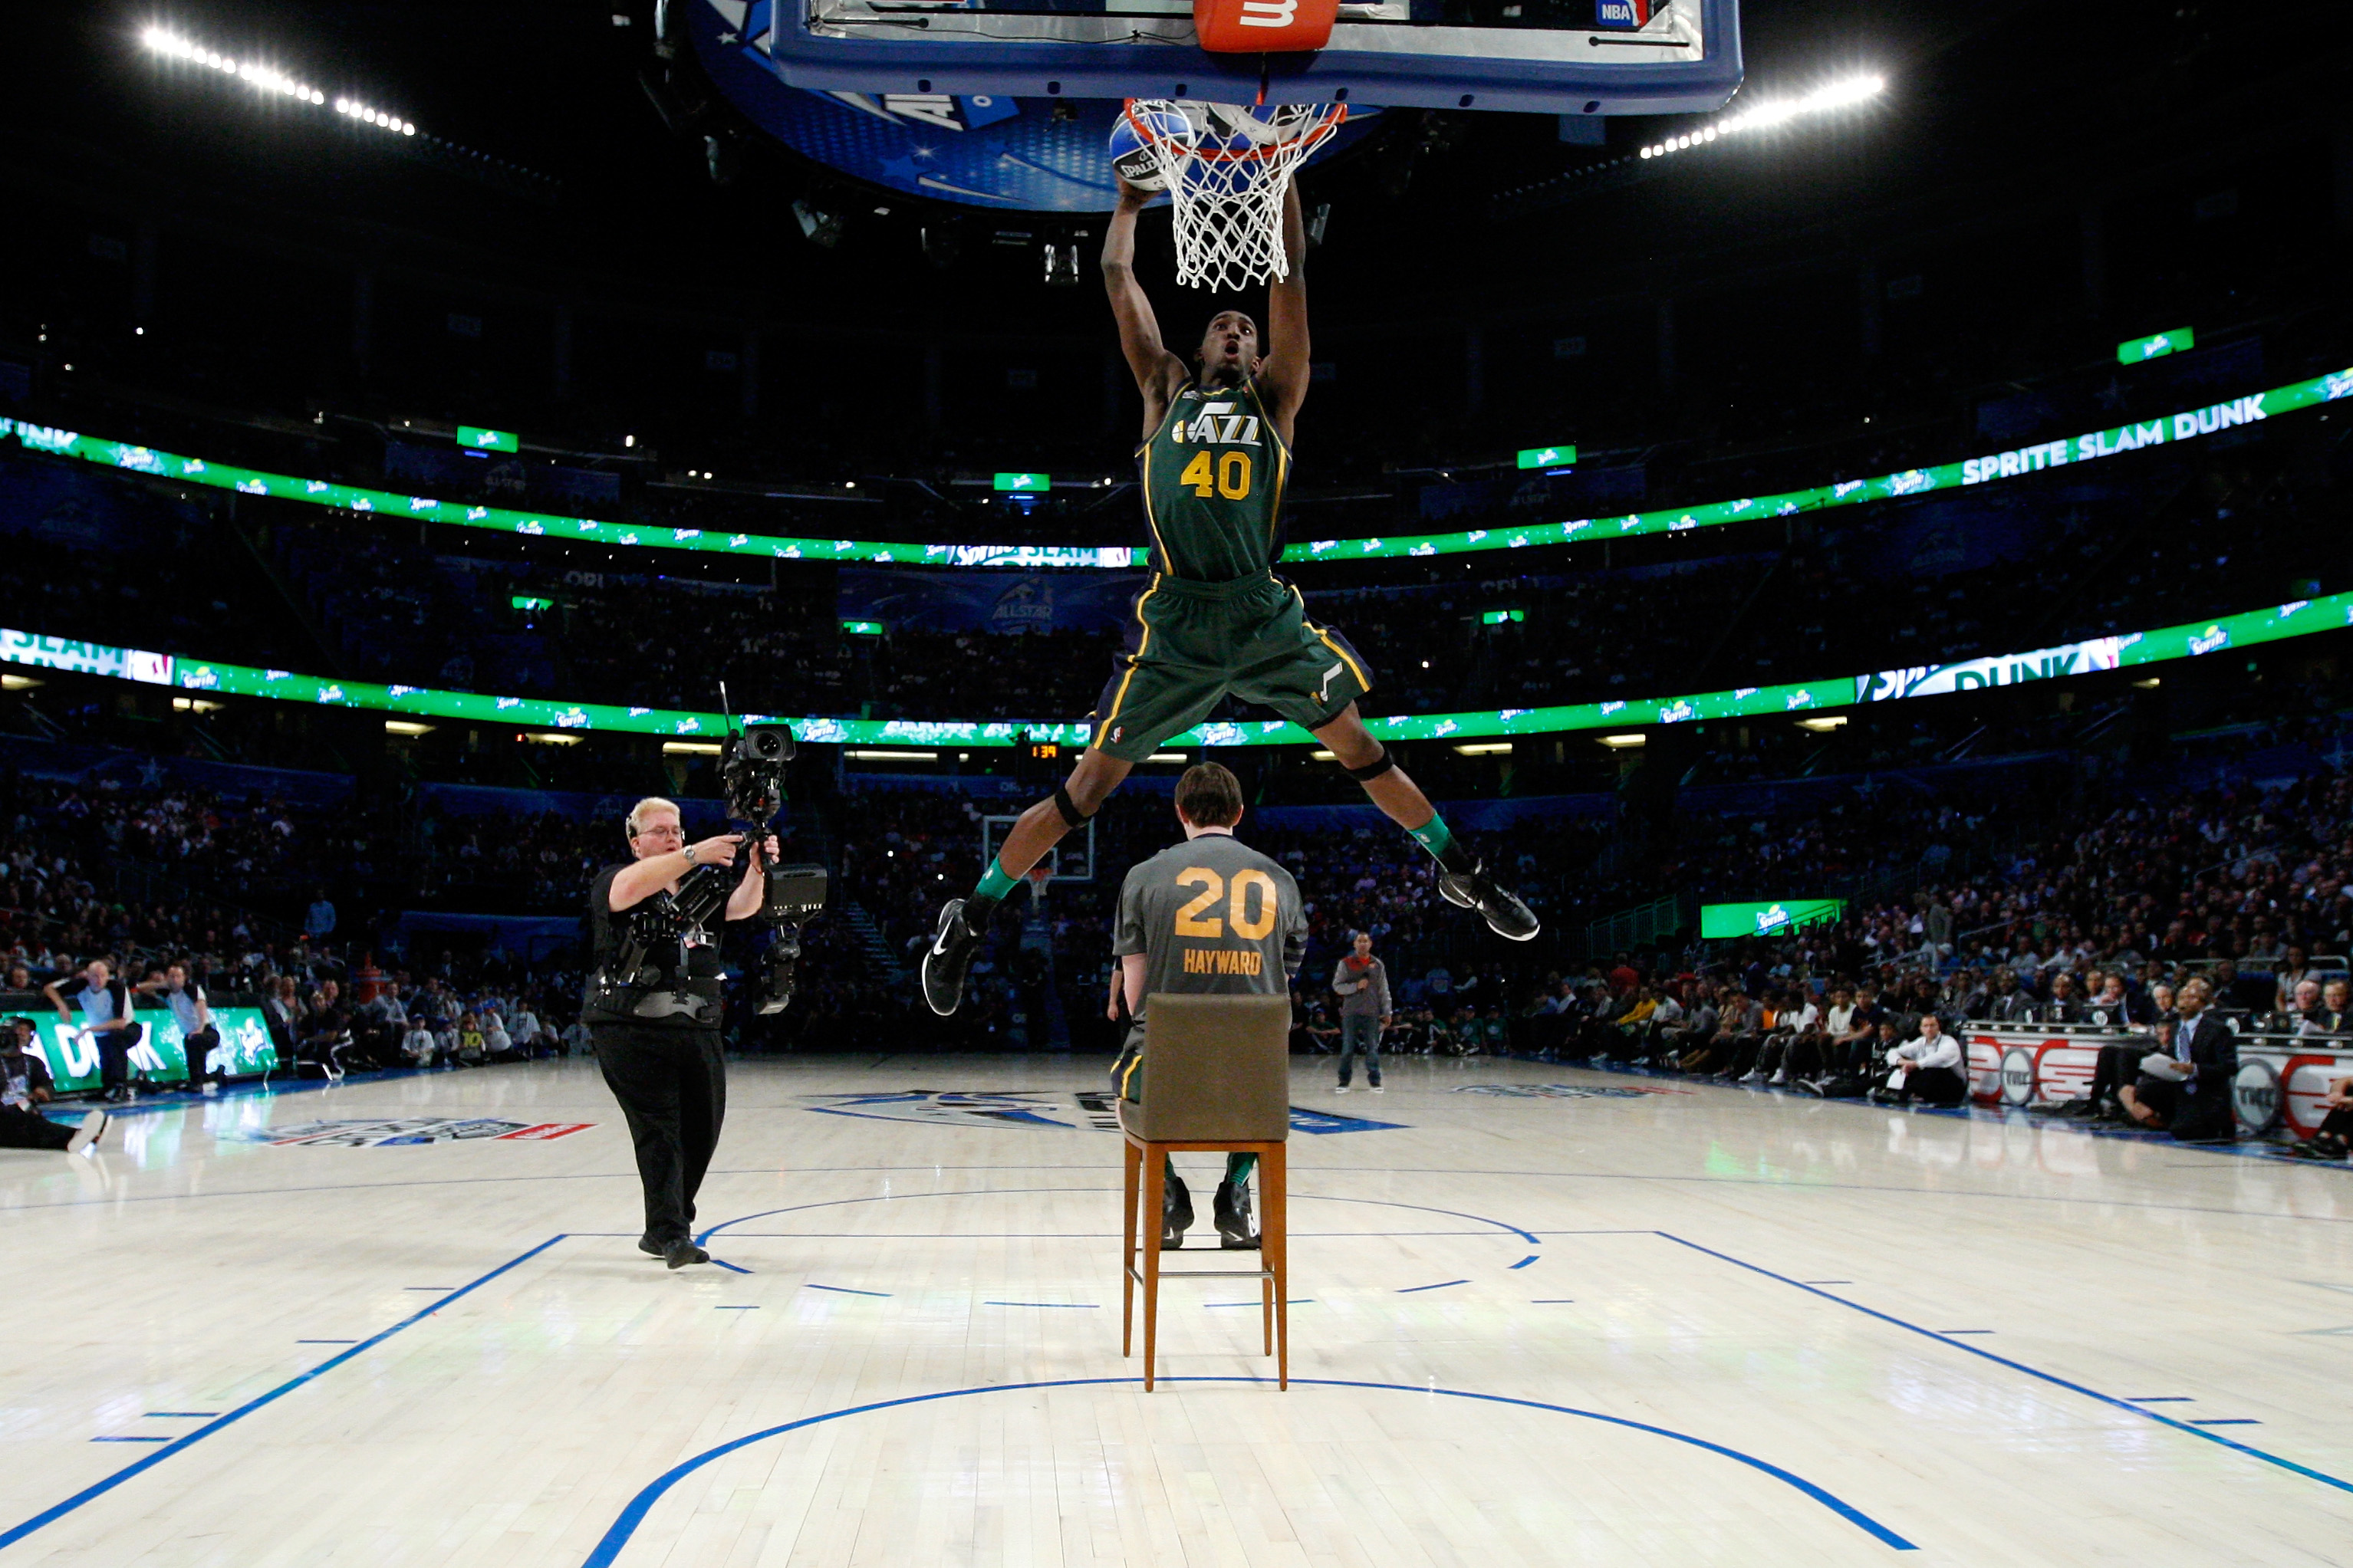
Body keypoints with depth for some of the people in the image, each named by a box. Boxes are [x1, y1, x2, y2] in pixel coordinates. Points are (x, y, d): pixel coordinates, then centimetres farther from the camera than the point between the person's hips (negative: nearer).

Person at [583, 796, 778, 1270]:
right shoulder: (613, 881, 2)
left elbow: (742, 906, 0)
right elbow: (631, 885, -22)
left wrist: (757, 867, -21)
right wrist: (696, 855, -32)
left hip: (698, 1030, 6)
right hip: (632, 1030, -6)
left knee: (701, 1132, 7)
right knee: (657, 1128, -12)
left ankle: (662, 1231, 22)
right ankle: (670, 1235, -12)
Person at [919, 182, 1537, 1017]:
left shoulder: (1272, 398, 15)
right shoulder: (1166, 394, 16)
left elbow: (1290, 275, 10)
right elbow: (1118, 275, 18)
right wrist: (1130, 198, 29)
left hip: (1268, 614, 1)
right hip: (1175, 620, -1)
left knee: (1360, 751, 7)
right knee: (1088, 785, 1)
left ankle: (1460, 870, 26)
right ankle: (969, 917, 13)